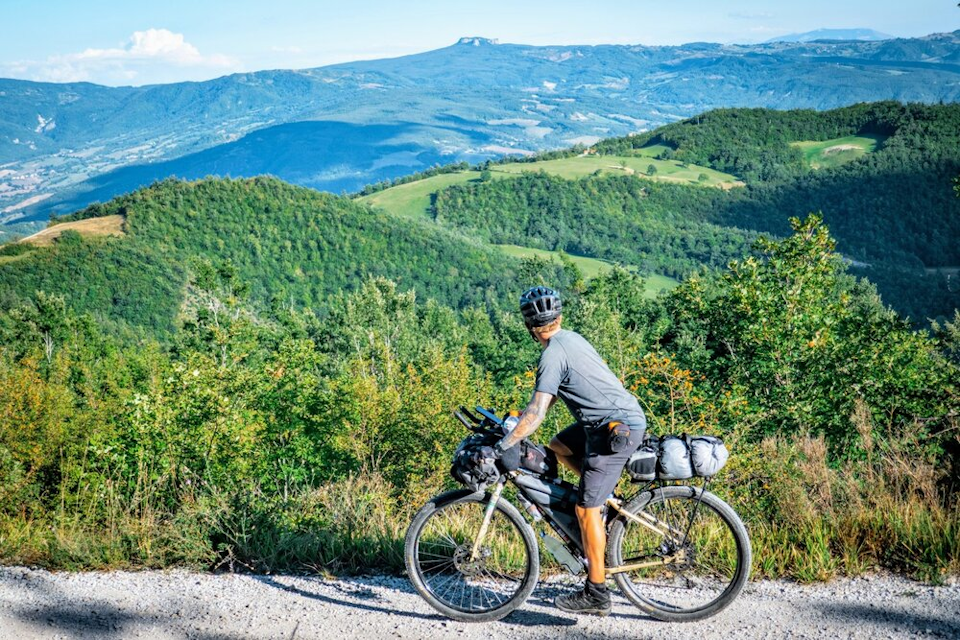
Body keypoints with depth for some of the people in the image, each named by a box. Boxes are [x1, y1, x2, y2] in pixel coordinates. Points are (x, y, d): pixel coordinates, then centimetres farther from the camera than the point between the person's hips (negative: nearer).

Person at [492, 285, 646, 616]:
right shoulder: (571, 338, 13)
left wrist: (501, 446, -20)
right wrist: (520, 423, 24)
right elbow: (550, 395, 22)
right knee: (558, 446, 22)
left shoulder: (553, 353, -15)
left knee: (586, 509, -2)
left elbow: (537, 412, -22)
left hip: (617, 428, -9)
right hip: (627, 416, 9)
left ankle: (596, 595, 6)